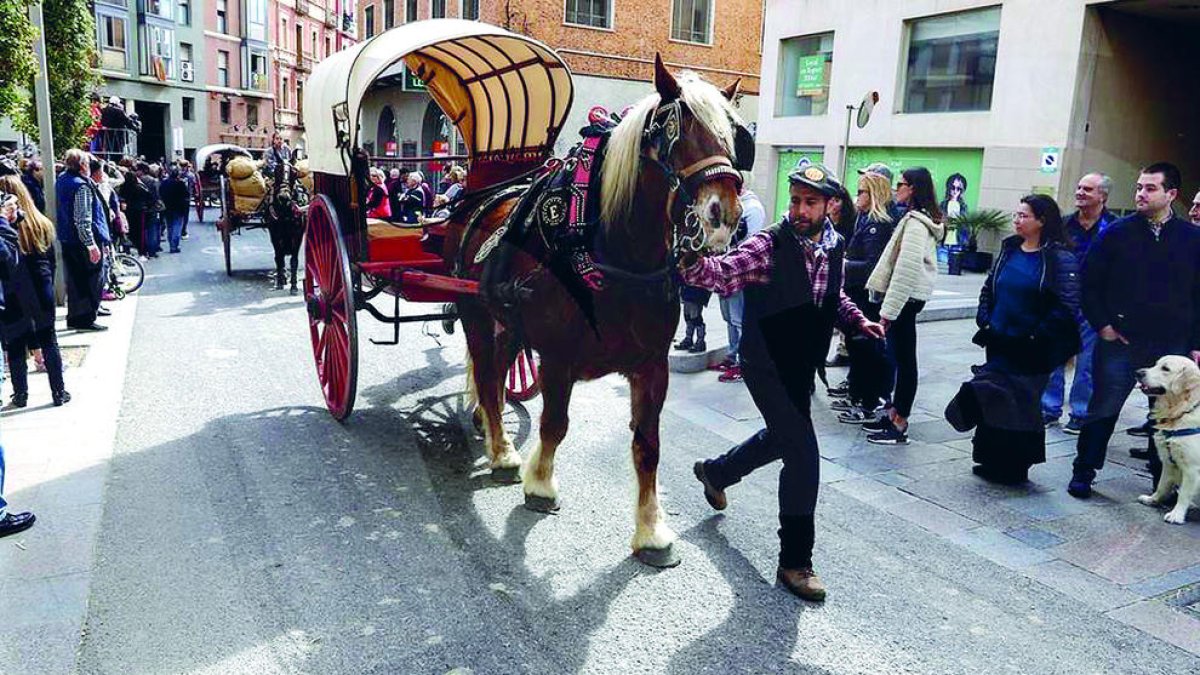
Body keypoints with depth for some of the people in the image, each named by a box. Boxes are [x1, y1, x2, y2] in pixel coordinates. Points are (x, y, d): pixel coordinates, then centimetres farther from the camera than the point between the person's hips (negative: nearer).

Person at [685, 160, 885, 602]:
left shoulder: (834, 248, 1)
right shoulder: (769, 246, -19)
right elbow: (724, 273, -34)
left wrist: (858, 320, 1)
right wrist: (691, 262, -54)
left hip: (802, 367, 8)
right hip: (766, 366, -8)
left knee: (782, 438, 27)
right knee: (804, 453, -13)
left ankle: (716, 472, 55)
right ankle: (795, 562, 1)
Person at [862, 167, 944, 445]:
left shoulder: (916, 223, -16)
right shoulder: (918, 219, 15)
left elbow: (907, 268, -22)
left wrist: (889, 309, -22)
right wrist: (888, 305, 16)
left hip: (904, 298, -10)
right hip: (905, 298, 10)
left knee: (904, 360, -4)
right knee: (899, 357, 14)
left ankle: (899, 425, 2)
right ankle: (894, 414, 22)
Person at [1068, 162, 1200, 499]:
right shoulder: (1117, 233, 0)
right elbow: (1090, 282, 3)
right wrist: (1101, 325, -5)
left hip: (1172, 346, 2)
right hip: (1119, 342, -1)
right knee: (1103, 409, 3)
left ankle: (1163, 480, 24)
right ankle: (1083, 473, 15)